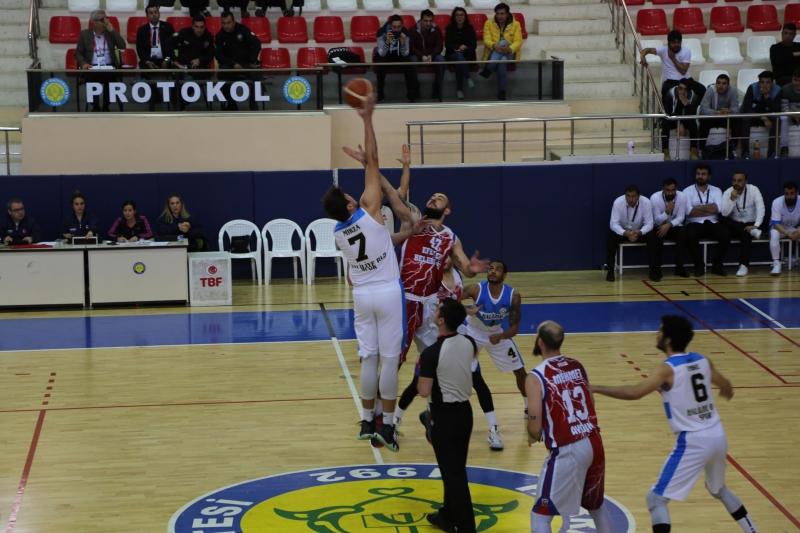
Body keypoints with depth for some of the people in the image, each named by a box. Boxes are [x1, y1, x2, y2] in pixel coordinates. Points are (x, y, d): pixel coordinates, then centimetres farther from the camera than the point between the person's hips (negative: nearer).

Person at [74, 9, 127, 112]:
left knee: (110, 77, -33)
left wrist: (112, 30, -7)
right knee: (91, 77, -35)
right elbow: (78, 53, 7)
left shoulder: (111, 33, 11)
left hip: (109, 67, 1)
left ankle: (106, 106, -14)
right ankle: (95, 106, -13)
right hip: (92, 68, -1)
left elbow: (123, 46, -3)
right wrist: (83, 64, -13)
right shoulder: (85, 34, 7)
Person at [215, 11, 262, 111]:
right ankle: (231, 104, -12)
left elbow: (256, 43, -8)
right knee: (221, 75, -32)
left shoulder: (242, 29, -3)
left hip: (246, 62, -1)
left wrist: (252, 61, -15)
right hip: (230, 64, 1)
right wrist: (233, 64, -16)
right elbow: (219, 55, -2)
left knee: (256, 75, -34)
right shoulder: (220, 36, 2)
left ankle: (254, 106, -20)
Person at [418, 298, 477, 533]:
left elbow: (424, 391, -19)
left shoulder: (431, 352, -23)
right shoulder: (468, 343, -3)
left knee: (452, 472, -2)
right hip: (465, 411, 7)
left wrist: (422, 376, 1)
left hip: (444, 416, -7)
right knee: (456, 468, 20)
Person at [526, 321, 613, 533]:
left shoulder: (536, 377, -11)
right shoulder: (578, 366, 9)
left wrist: (533, 437, 10)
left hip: (567, 451, -7)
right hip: (594, 443, 7)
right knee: (596, 505, 28)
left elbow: (535, 428, -13)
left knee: (541, 515, 5)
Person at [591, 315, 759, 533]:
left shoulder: (667, 369, -13)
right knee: (718, 489, 34)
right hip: (717, 436, 7)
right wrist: (725, 391, 47)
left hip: (693, 442, -7)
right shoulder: (703, 361, 6)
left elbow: (634, 393, -26)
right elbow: (727, 390, 21)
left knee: (656, 499, -2)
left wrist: (595, 388, -18)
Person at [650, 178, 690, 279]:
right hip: (659, 227, -2)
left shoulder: (682, 197, -13)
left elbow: (680, 217, -13)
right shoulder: (655, 198, -19)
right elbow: (657, 221, -18)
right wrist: (667, 211, -36)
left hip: (674, 227, 2)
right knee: (656, 234, -36)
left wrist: (669, 225, -32)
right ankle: (655, 268, -25)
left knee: (683, 231, -30)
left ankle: (679, 267, -21)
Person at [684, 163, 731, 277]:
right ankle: (699, 266, -17)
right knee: (691, 235, -37)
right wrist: (710, 210, -9)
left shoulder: (716, 191, 11)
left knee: (726, 234, -28)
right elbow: (688, 211, -12)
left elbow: (718, 208, -9)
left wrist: (698, 207, -10)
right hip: (695, 224, -2)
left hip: (712, 224, 2)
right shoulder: (687, 191, 5)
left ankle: (717, 265, -10)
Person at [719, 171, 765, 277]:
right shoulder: (727, 193, -5)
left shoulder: (753, 190, -7)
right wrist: (732, 199, -29)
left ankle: (744, 265, -34)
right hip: (735, 226, 2)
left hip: (750, 225, -2)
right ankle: (752, 232, -32)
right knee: (722, 219, -29)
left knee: (746, 236, -36)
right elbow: (724, 214, -17)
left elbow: (760, 209, -17)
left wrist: (756, 226, -29)